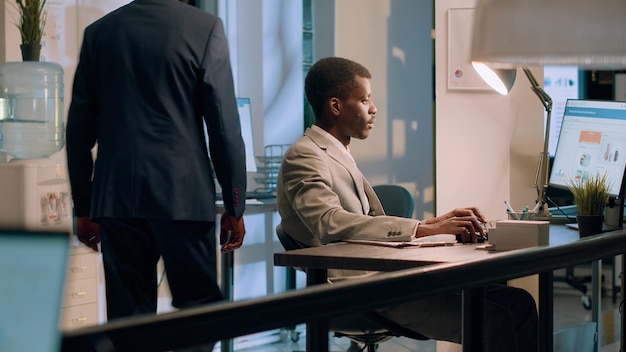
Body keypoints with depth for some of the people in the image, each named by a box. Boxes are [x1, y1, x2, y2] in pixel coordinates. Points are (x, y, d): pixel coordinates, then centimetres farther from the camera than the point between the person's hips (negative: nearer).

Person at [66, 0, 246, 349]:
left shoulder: (99, 32, 8)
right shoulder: (206, 28, -3)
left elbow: (79, 129, 10)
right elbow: (224, 124, -5)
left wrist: (84, 207, 17)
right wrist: (235, 206, 1)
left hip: (116, 199, 3)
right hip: (183, 196, -3)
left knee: (127, 317, 6)